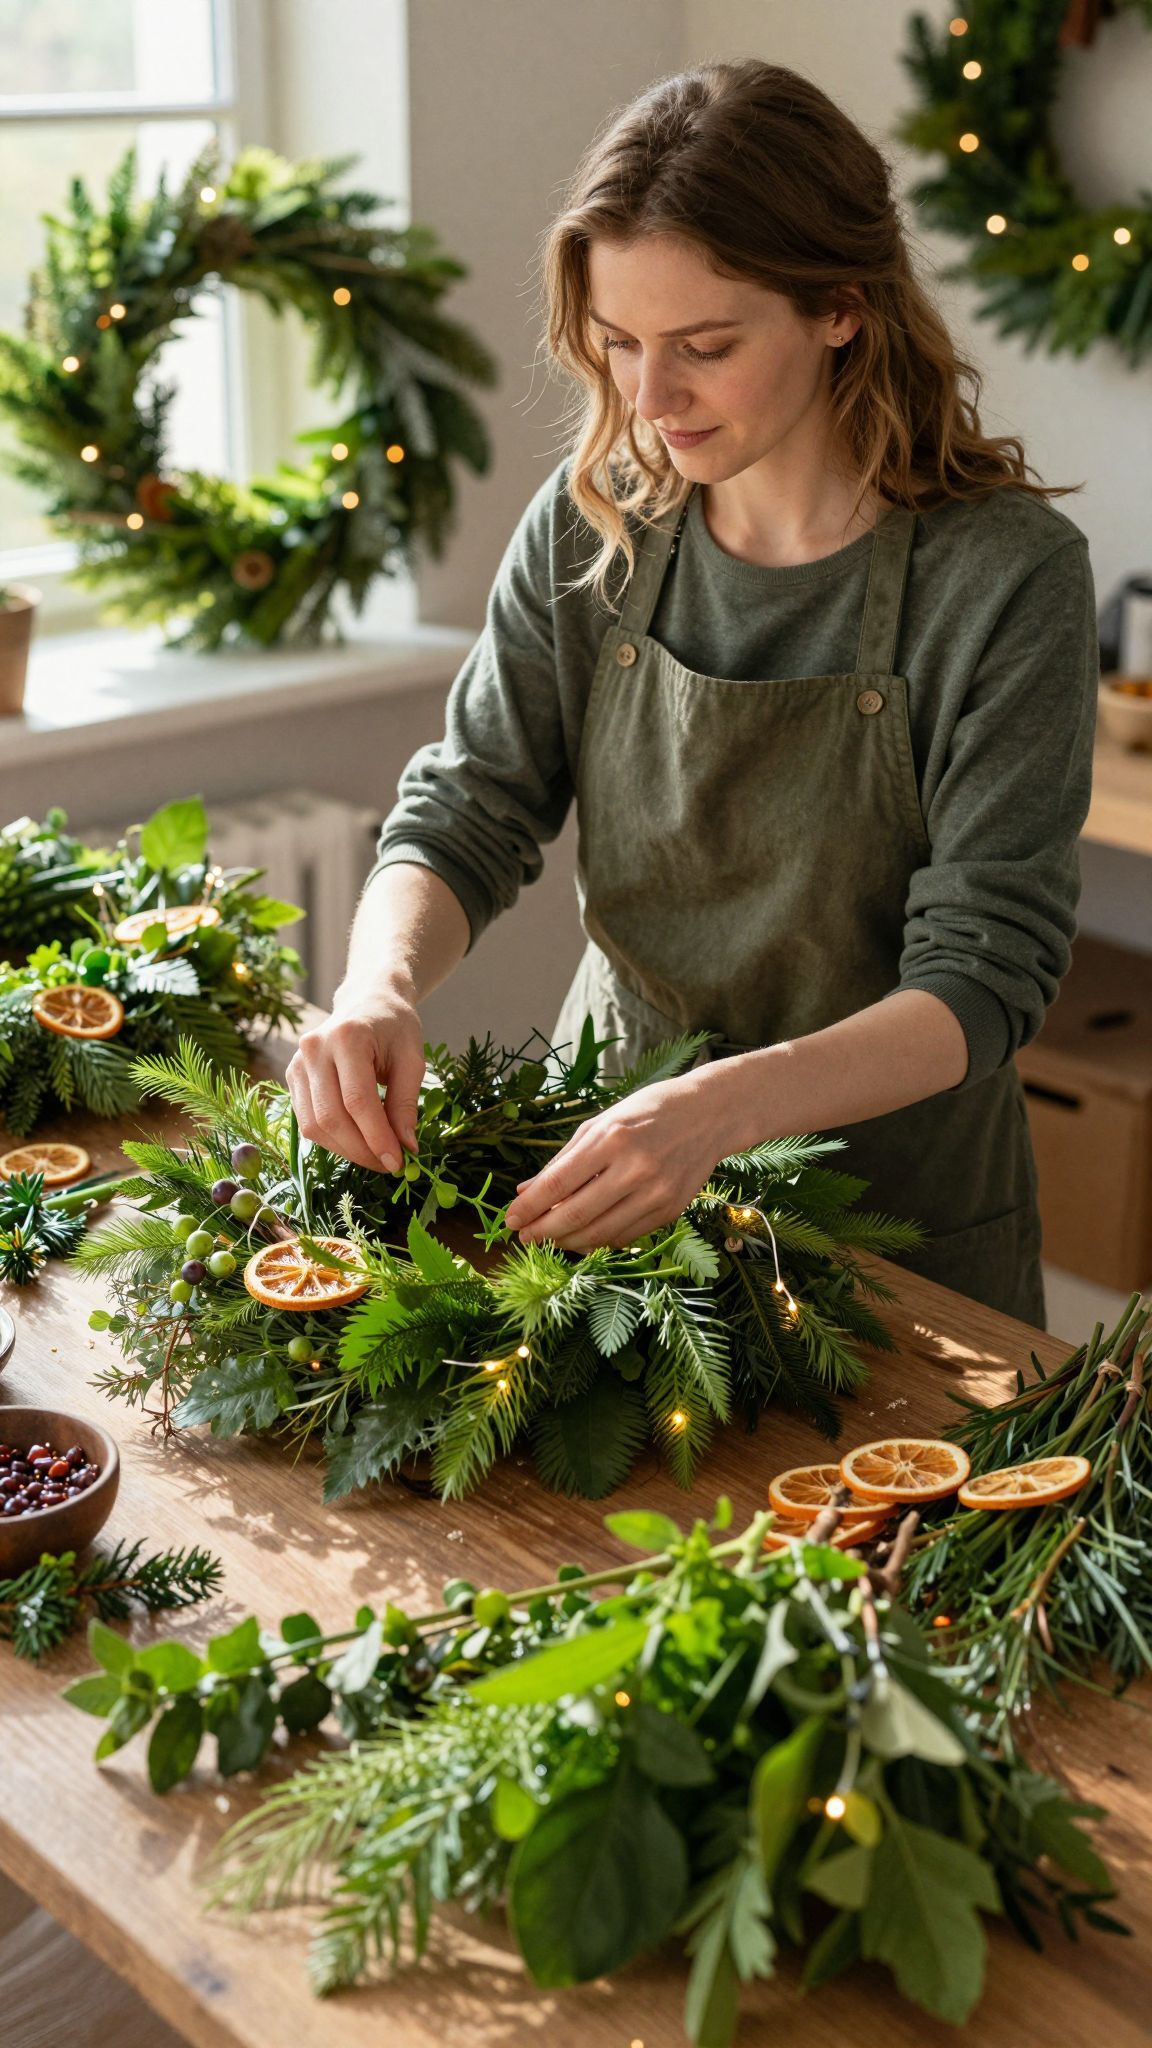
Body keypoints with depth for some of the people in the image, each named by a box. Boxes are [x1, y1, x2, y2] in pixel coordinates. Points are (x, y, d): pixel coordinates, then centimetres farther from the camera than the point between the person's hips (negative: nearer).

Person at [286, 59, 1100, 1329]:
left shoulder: (1007, 576, -20)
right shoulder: (590, 526, -6)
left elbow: (981, 979, -22)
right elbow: (463, 816, -4)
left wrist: (721, 1107, -39)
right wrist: (379, 986, -27)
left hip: (891, 1197, -3)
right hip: (611, 1169, 4)